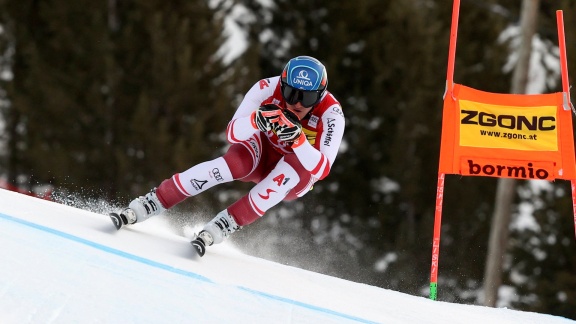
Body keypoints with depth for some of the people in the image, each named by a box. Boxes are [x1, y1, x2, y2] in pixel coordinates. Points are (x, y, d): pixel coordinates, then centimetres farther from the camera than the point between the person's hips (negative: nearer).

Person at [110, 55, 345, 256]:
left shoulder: (331, 114, -28)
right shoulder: (269, 88, -25)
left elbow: (322, 170, -34)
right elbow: (232, 133, -27)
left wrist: (298, 139, -50)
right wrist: (256, 119, -48)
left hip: (297, 178, 0)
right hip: (262, 154, 1)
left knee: (293, 167, -36)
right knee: (234, 162, -33)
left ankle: (217, 229, -35)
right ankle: (139, 209, -33)